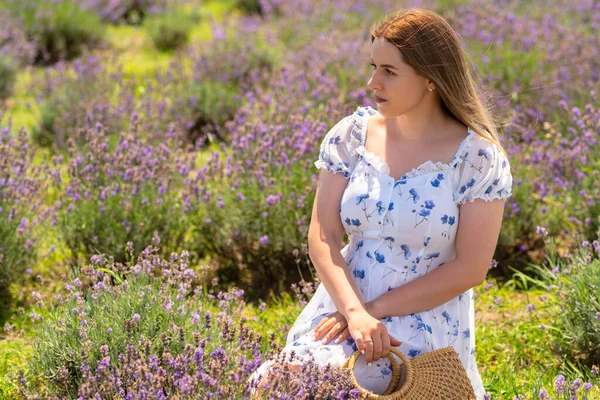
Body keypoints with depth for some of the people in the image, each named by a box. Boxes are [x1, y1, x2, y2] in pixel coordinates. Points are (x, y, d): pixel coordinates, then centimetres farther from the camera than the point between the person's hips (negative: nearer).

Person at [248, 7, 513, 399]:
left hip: (425, 320, -4)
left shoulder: (478, 157, -8)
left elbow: (470, 268, -9)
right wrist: (355, 311, -19)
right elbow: (322, 238, -3)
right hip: (343, 303, 4)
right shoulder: (352, 134, 1)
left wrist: (377, 308, -14)